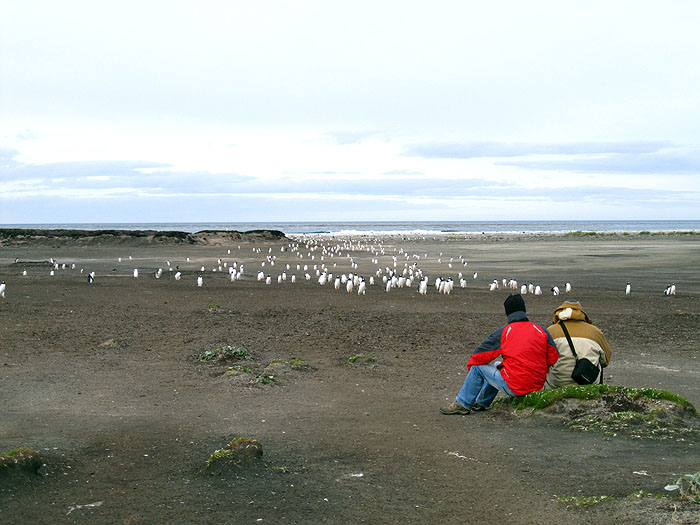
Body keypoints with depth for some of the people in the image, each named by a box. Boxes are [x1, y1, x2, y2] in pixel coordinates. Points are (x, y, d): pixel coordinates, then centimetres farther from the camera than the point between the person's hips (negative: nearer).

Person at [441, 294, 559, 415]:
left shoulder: (503, 332, -6)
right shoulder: (542, 331, 4)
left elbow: (481, 353, 0)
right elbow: (553, 357, 5)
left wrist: (470, 364, 21)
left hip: (514, 388, -6)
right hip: (538, 386, 6)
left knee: (478, 367, 11)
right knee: (498, 365, 30)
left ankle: (463, 404, 18)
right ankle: (481, 402, 42)